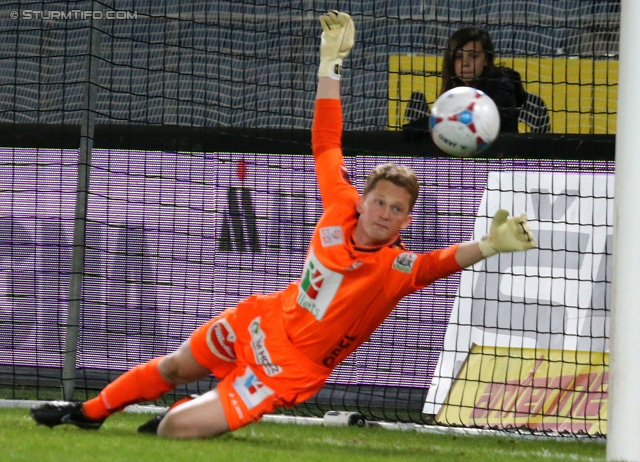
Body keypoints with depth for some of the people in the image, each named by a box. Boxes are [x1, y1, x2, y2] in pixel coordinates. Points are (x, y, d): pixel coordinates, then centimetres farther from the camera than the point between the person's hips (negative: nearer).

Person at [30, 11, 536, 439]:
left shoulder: (398, 267, -26)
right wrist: (331, 61, -8)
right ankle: (90, 412, 52)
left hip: (294, 365, -5)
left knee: (178, 428, -14)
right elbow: (325, 141, -5)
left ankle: (171, 419, 25)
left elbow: (442, 262, -45)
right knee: (173, 368, 26)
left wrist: (489, 245, -66)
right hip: (263, 321, 5)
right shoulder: (341, 207, -13)